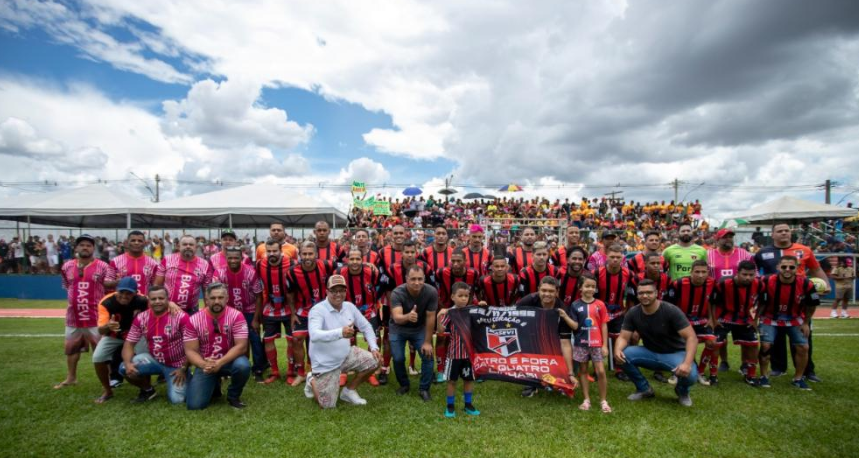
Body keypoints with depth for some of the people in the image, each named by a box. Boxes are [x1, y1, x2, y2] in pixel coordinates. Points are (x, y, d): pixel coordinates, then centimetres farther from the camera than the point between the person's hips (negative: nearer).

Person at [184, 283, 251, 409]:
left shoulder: (236, 316, -15)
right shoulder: (194, 320, -9)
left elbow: (241, 346, -19)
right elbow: (190, 351, -8)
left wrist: (220, 363, -31)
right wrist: (204, 365, -27)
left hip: (229, 360, -1)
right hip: (205, 364, 2)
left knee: (243, 366, -35)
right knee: (194, 405, -12)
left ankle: (233, 396, -3)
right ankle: (213, 385, 23)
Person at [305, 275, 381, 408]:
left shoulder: (350, 306, -1)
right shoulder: (317, 310, -20)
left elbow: (366, 327, 7)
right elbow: (314, 335, -37)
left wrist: (374, 347, -5)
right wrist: (340, 332, -50)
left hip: (346, 355, 6)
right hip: (325, 364, -5)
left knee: (374, 361, -10)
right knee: (327, 405, -4)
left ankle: (349, 391, 11)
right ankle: (312, 381, 27)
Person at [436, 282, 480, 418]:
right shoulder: (450, 312, -12)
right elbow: (440, 330, -16)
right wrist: (439, 316, -32)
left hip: (469, 352, 3)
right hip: (454, 352, -3)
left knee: (469, 379, 15)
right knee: (452, 380, 9)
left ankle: (468, 404, 31)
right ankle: (450, 406, 23)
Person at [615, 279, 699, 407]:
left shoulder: (671, 311, -22)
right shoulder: (633, 313, -11)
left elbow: (691, 337, -25)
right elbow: (623, 337, -10)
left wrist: (687, 363, -41)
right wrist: (618, 349, -35)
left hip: (675, 353, -3)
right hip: (650, 353, 3)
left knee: (690, 375, -34)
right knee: (623, 355, -23)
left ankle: (682, 391, 8)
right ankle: (644, 389, 4)